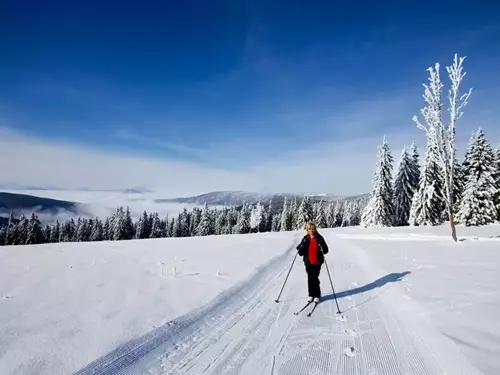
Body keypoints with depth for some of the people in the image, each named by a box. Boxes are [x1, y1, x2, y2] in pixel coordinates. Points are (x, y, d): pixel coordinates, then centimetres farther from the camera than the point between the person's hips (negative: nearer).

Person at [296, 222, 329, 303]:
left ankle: (317, 295, 14)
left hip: (317, 262, -2)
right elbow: (301, 252, 4)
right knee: (310, 278, 8)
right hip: (308, 262, 2)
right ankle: (311, 295, 21)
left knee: (315, 278, -2)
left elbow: (326, 250, -3)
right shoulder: (305, 239, 2)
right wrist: (300, 249, -17)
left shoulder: (319, 238, -4)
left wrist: (322, 249, -25)